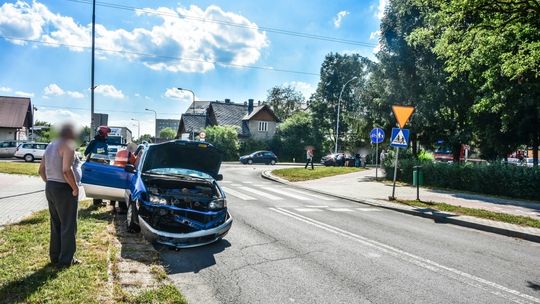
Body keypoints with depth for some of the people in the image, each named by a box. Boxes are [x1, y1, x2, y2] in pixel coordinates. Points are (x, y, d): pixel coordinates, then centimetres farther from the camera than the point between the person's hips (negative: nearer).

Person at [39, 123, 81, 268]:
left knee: (56, 225, 17)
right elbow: (66, 170, -28)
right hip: (64, 189, -9)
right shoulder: (67, 146, -15)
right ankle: (66, 260, 8)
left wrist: (49, 183, 19)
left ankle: (55, 256, 26)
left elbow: (41, 169, 18)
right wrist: (75, 188, -19)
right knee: (68, 226, 1)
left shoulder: (50, 146, 14)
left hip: (50, 188, 9)